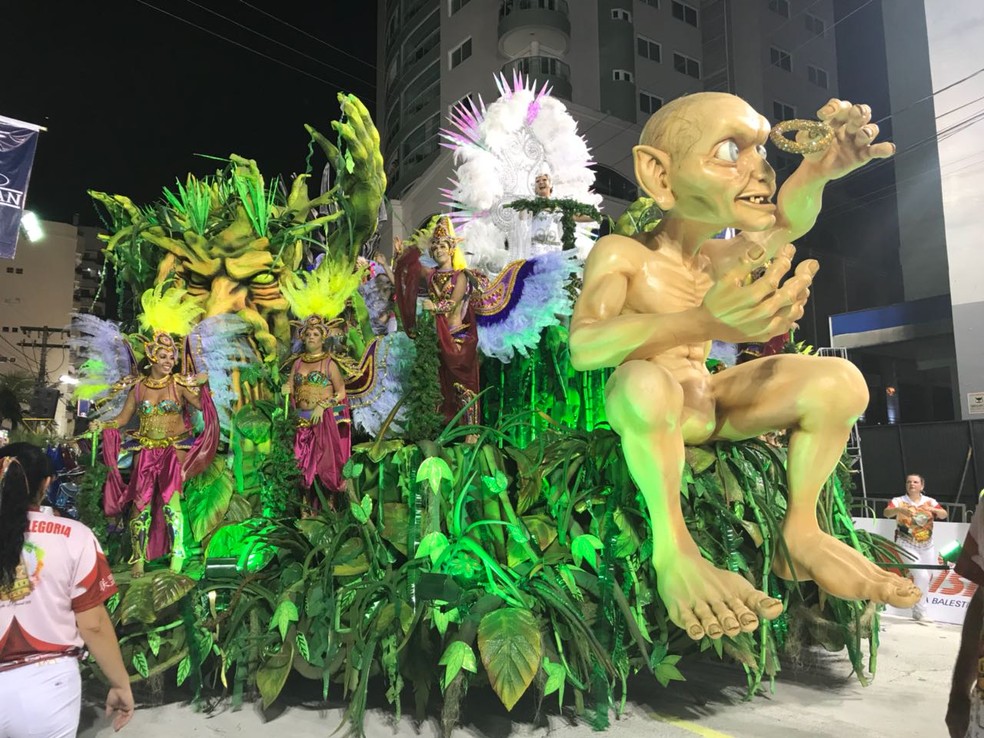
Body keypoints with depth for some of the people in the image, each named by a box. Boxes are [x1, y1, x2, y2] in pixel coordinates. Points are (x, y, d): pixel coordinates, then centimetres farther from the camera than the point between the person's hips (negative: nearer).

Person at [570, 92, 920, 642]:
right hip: (651, 412, -7)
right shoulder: (620, 254, -16)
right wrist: (703, 322, -46)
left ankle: (800, 533, 2)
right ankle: (672, 547, -23)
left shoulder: (721, 257, 7)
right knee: (646, 381, -42)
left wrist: (817, 171, -19)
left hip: (709, 404, 7)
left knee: (839, 382, -6)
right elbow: (583, 347, -31)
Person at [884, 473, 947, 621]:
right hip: (907, 546, -5)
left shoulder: (929, 501, 4)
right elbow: (887, 513, -24)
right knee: (922, 576, -16)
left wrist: (934, 510, -29)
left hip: (927, 547, 5)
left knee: (927, 578, 11)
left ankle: (919, 611, 30)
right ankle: (920, 612, 1)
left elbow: (944, 515, -8)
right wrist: (898, 509, -45)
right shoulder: (899, 501, -8)